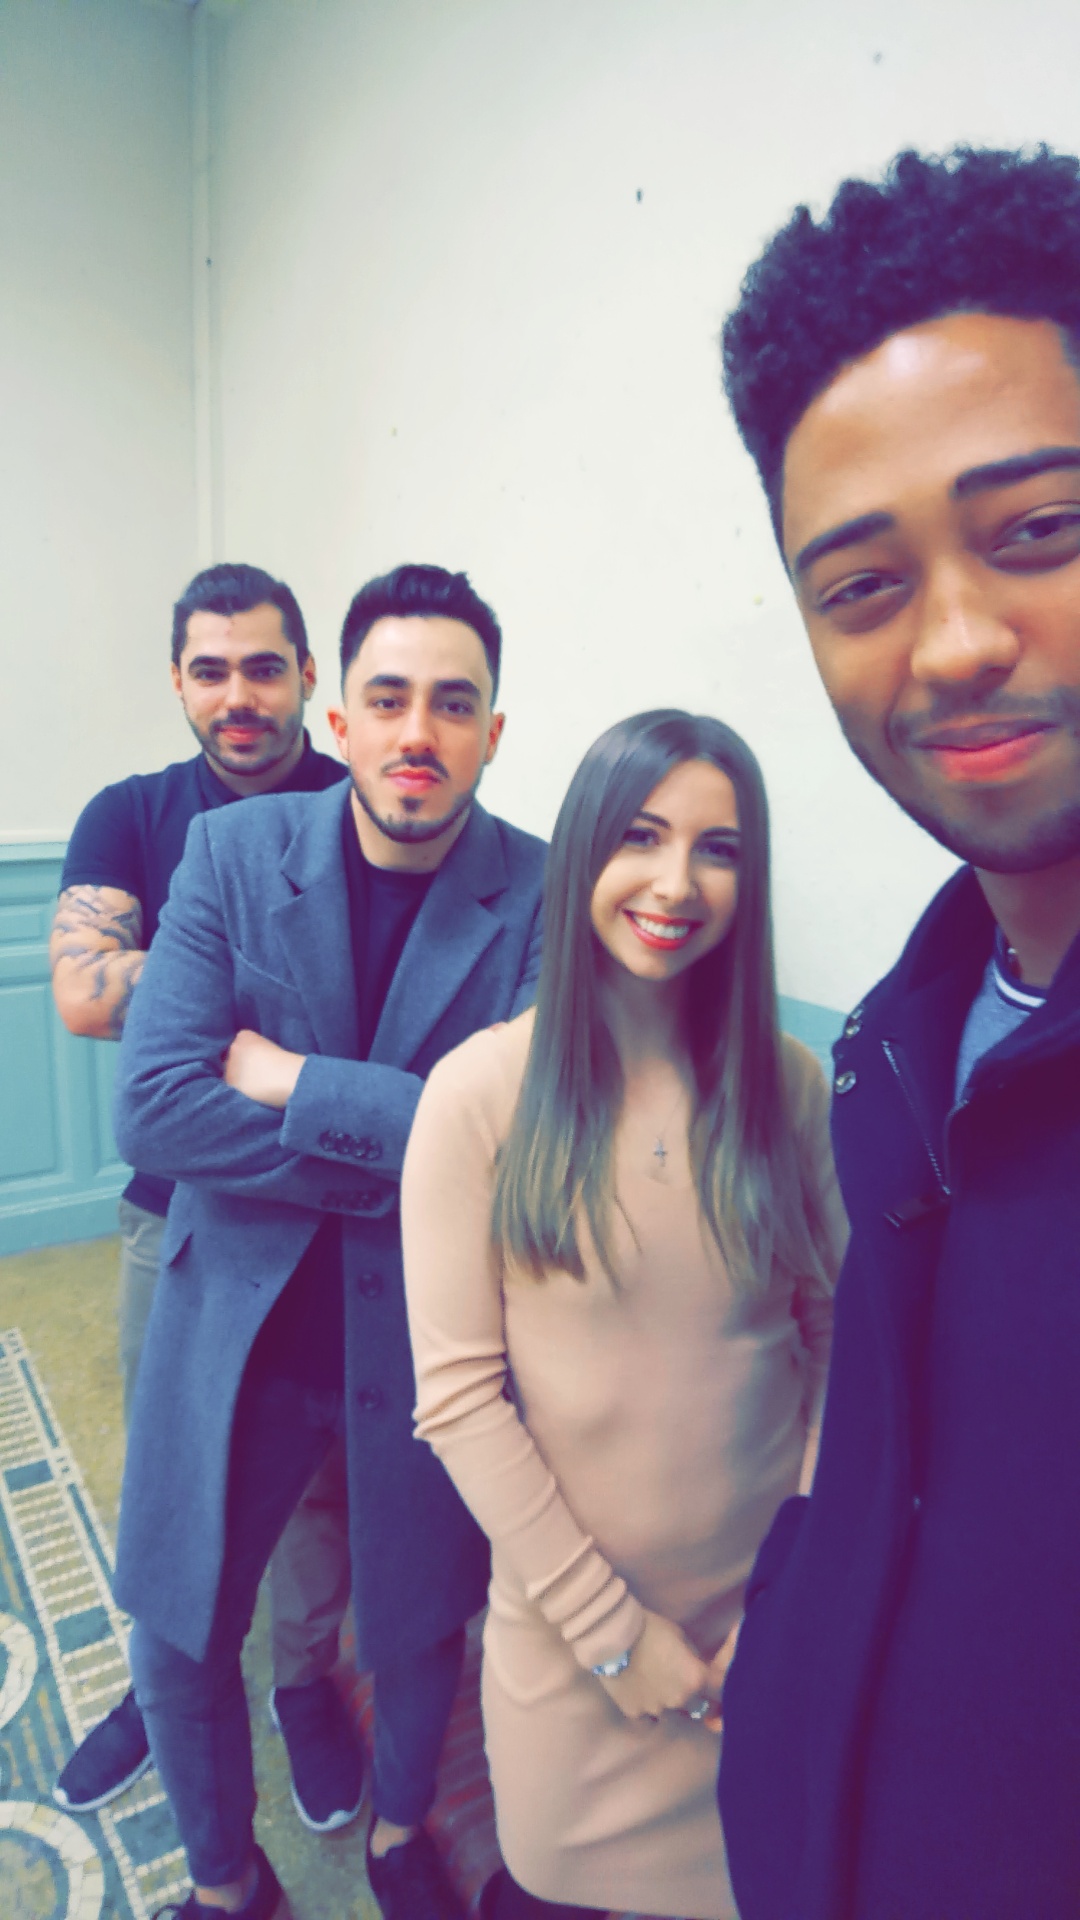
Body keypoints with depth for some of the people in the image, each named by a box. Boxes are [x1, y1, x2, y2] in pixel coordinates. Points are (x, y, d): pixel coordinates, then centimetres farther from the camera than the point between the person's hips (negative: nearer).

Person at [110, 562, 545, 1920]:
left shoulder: (545, 898, -13)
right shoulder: (232, 852, -9)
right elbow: (151, 1107, -16)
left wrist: (290, 1080, -20)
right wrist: (408, 1150, -21)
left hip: (428, 1331, 0)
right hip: (236, 1314, 1)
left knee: (420, 1625, 20)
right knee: (178, 1631, 17)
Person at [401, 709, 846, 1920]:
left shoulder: (789, 1087, -7)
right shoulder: (483, 1089, -16)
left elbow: (839, 1339, -2)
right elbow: (456, 1391, -14)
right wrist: (610, 1626, -10)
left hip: (765, 1613, 2)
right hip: (564, 1615, -2)